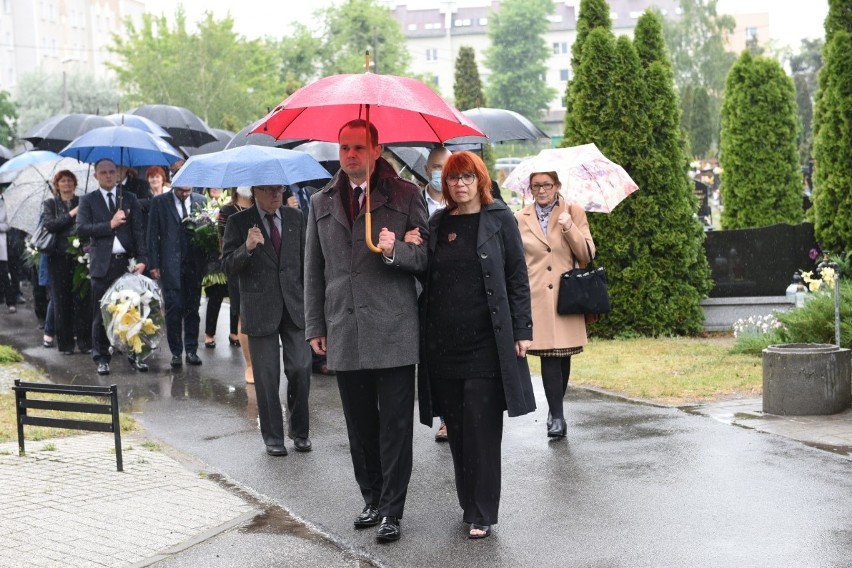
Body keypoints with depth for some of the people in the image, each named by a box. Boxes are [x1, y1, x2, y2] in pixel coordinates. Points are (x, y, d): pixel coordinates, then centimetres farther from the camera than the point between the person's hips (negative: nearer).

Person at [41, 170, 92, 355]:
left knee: (83, 299, -3)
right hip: (59, 258, 0)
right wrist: (71, 214, -9)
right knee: (62, 300, 1)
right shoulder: (50, 204, 10)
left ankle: (84, 341, 3)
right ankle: (65, 343, 8)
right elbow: (49, 224, -7)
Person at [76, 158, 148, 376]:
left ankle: (134, 354, 12)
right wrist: (110, 224, -10)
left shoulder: (130, 199, 11)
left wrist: (142, 259, -7)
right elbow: (81, 229, -5)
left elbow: (139, 230, 4)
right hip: (102, 264, -1)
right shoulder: (88, 200, 8)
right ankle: (102, 357, 10)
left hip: (127, 262, 1)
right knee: (101, 314, 2)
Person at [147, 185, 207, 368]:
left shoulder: (201, 201, 6)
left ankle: (191, 350, 14)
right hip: (171, 265, -2)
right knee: (173, 308, -4)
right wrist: (154, 264, -4)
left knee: (192, 308, 6)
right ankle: (176, 352, 5)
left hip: (195, 264, 2)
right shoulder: (159, 202, 1)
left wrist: (208, 262, -5)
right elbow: (153, 235, 1)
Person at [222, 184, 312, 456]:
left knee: (301, 369, -2)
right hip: (261, 309, -2)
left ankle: (299, 431, 16)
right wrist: (247, 248, -25)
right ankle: (273, 437, 14)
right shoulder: (238, 222, -2)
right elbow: (229, 269, -7)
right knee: (267, 376, 2)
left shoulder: (295, 217, 9)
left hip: (295, 306, 3)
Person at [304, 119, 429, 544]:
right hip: (344, 332, 4)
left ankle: (391, 511, 4)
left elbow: (427, 256, 2)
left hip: (394, 332, -3)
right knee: (360, 425, 10)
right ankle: (372, 499, 23)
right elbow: (313, 270, 16)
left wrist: (396, 251, -18)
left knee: (395, 425, -2)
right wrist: (315, 327, 11)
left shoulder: (405, 195, 3)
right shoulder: (322, 203, 14)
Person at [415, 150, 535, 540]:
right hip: (443, 343, 4)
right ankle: (469, 503, 21)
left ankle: (482, 514, 3)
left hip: (486, 341, -4)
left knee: (481, 429, -4)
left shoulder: (499, 219, 1)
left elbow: (517, 276, -1)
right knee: (457, 430, 8)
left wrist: (522, 330, -6)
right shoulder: (437, 223, 11)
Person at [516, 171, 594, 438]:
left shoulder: (574, 212, 6)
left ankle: (556, 412, 21)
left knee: (563, 354, 5)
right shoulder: (520, 219, 9)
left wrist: (570, 229, -14)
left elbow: (587, 255, 0)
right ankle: (557, 416, -8)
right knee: (548, 354, -9)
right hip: (536, 298, 0)